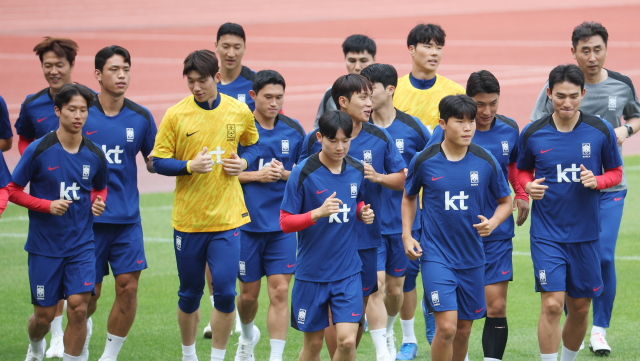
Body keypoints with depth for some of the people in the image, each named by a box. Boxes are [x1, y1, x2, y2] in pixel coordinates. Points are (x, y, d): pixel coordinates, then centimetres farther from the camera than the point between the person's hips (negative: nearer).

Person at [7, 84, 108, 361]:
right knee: (44, 315, 7)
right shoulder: (38, 150, -10)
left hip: (81, 244, 2)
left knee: (78, 307, -14)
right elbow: (13, 190, -3)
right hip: (44, 245, -2)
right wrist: (48, 205, -16)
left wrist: (99, 202, -3)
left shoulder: (95, 155, 0)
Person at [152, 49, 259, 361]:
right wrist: (190, 166, -19)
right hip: (187, 219, 0)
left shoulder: (239, 112, 0)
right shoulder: (175, 115, -6)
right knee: (190, 294, 10)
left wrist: (244, 162, -3)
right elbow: (159, 162, -3)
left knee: (225, 292, -8)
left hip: (228, 217, 0)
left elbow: (253, 145, 18)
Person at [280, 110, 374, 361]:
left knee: (347, 340, -10)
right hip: (312, 272, -2)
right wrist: (319, 212, -27)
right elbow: (285, 223, -11)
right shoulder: (303, 174, -13)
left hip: (348, 271, 2)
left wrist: (363, 213, -3)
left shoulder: (357, 170, 0)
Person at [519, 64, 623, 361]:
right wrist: (529, 186, -9)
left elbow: (616, 172, 8)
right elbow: (523, 170, 13)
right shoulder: (532, 134, -3)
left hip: (585, 234, 2)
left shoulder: (601, 131, -3)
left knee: (580, 308, 9)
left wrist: (596, 181, -13)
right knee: (552, 305, -14)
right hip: (547, 234, -1)